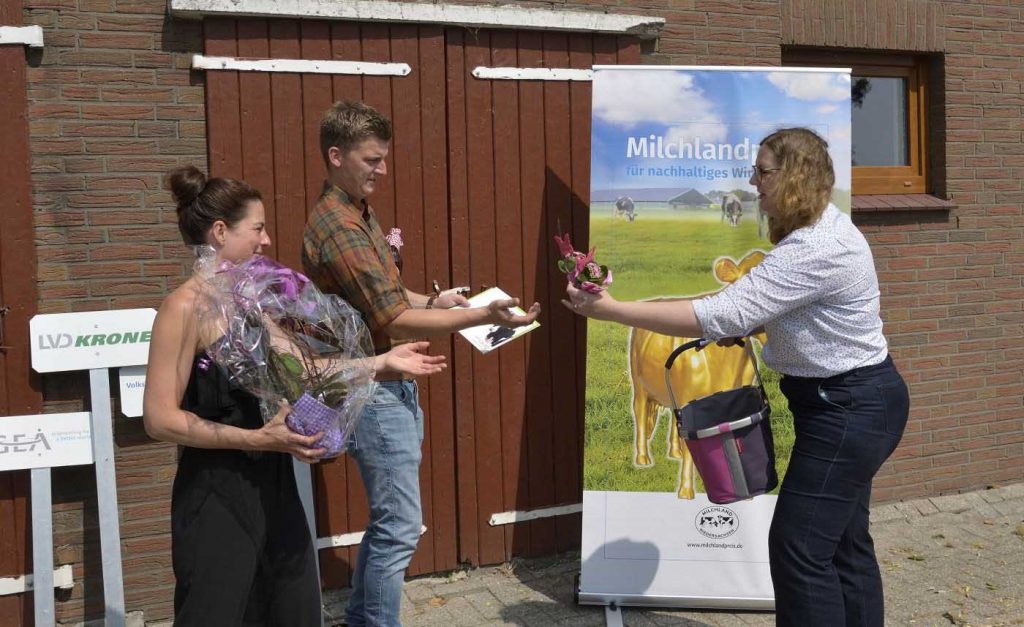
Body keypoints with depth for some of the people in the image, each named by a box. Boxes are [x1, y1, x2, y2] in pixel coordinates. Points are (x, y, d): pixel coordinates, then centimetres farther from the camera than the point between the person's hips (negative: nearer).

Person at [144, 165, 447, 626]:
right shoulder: (186, 306, -17)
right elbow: (160, 418, -20)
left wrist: (383, 362, 10)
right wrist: (259, 439, -23)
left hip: (271, 484, 8)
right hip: (217, 493, -8)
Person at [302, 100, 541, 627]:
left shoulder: (359, 213, 12)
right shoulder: (337, 228, -21)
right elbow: (396, 322, -24)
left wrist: (433, 301, 6)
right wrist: (481, 316, -27)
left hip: (394, 385, 10)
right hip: (374, 392, -10)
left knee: (388, 521, 19)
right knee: (399, 528, -3)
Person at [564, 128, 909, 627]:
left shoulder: (815, 250, -27)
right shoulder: (820, 227, 7)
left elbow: (720, 316, -32)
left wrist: (611, 309, -29)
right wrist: (750, 325, 5)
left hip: (850, 409, -11)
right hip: (847, 402, 11)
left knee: (799, 547, -5)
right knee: (844, 541, 19)